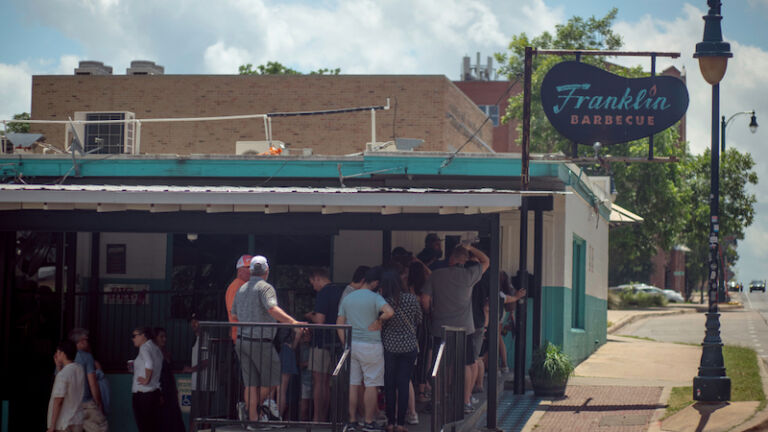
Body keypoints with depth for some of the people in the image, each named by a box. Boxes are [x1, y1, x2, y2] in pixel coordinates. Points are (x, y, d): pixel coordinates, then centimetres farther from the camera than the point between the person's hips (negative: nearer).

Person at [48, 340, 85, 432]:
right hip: (78, 422, 7)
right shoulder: (80, 370, 4)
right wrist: (59, 366, 13)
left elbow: (58, 401, -18)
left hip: (63, 424, -7)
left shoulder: (62, 374, -18)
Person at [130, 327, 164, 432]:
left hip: (142, 393, -8)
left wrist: (147, 380, -19)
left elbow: (149, 363, -31)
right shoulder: (156, 349, 15)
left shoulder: (145, 347, -10)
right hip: (155, 391, 8)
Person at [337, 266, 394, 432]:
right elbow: (389, 312, -28)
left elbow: (340, 323, 8)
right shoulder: (375, 298, -10)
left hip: (351, 344, 5)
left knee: (353, 384, 8)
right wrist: (379, 321, -10)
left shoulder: (347, 298, 8)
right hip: (371, 345, -5)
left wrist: (345, 344, 11)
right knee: (371, 385, 2)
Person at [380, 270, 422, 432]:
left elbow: (380, 324, -3)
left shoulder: (384, 302, -11)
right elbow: (419, 321, 7)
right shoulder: (412, 298, -6)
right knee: (404, 383, 5)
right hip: (409, 345, 1)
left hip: (389, 345, -1)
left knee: (389, 384, 9)